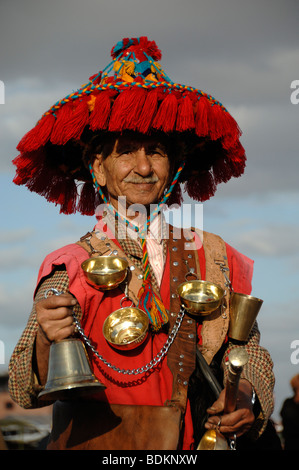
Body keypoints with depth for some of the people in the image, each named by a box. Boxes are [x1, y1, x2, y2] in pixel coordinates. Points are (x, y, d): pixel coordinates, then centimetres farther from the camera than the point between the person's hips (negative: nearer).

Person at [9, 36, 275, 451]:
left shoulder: (211, 258, 7)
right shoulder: (70, 268, 3)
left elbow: (251, 357, 15)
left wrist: (248, 401, -7)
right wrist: (46, 342, -27)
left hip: (192, 447, 1)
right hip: (91, 446, -1)